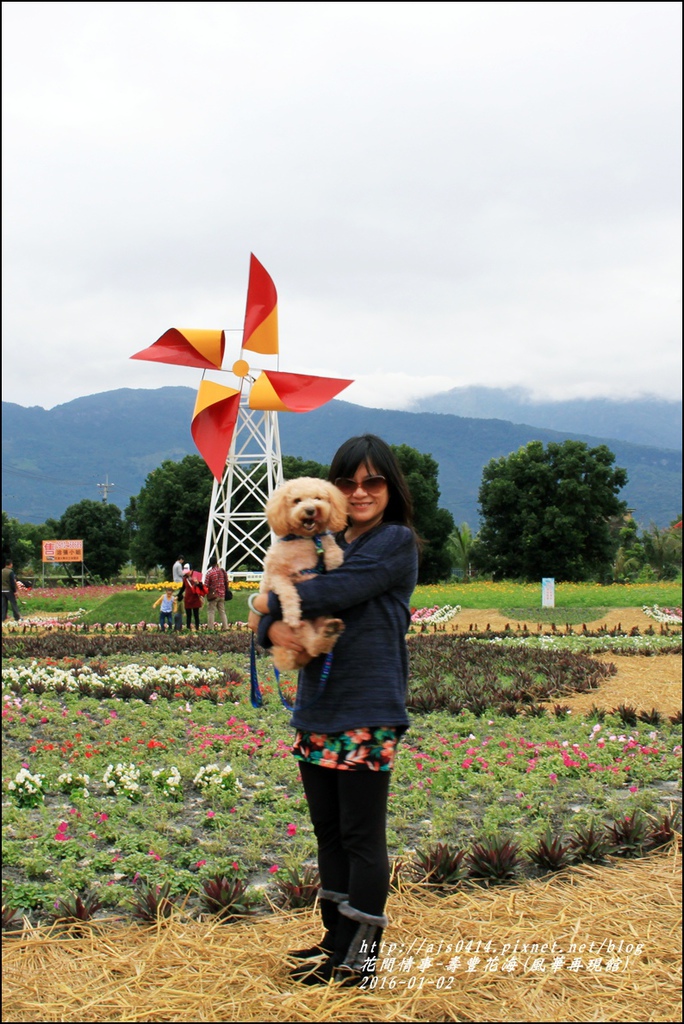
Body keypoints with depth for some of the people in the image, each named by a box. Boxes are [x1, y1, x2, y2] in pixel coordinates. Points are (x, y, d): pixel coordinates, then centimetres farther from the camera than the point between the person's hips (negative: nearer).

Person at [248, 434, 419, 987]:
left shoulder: (396, 541, -7)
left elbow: (334, 592, -19)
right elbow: (272, 602, 10)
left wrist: (274, 603, -5)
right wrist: (271, 627, -13)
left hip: (368, 713, -7)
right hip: (316, 708, 7)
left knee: (361, 836, 0)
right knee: (328, 831, 14)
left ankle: (357, 959, 8)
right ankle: (336, 938, 27)